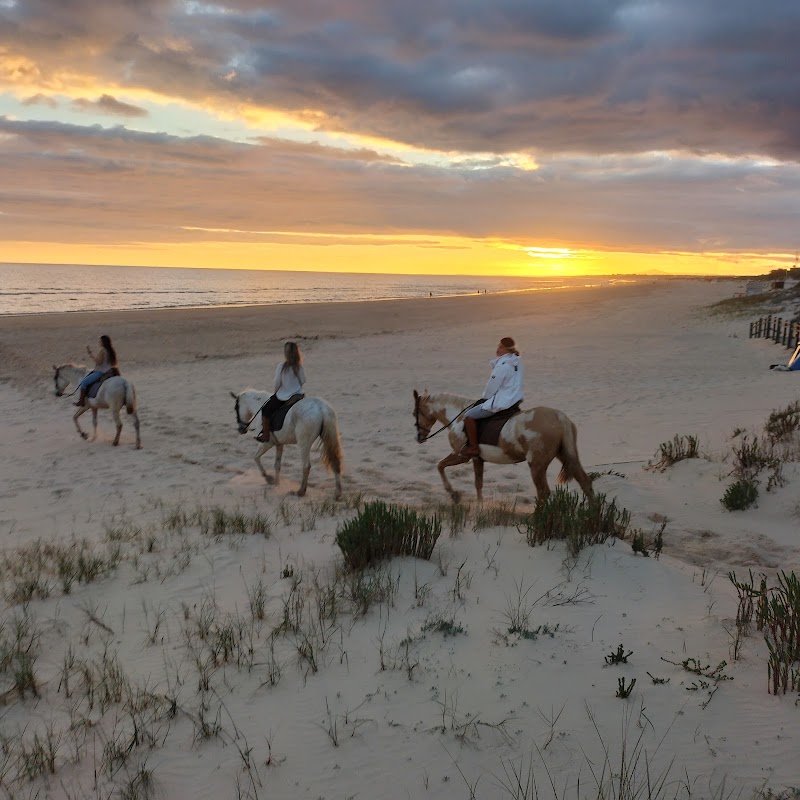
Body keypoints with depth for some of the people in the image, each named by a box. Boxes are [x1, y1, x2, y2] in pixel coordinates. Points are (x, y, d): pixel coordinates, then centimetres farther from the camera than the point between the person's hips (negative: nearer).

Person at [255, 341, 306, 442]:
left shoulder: (281, 367, -17)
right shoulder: (300, 367, -7)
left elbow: (277, 383, -11)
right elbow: (303, 381, 2)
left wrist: (277, 392, 9)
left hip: (282, 397, -4)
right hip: (297, 395, 4)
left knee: (265, 410, 13)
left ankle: (265, 435, 13)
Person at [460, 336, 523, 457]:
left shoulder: (502, 365, -23)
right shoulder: (517, 361, 4)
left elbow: (492, 386, -15)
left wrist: (485, 397, 2)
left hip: (501, 402, -11)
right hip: (514, 399, 11)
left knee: (469, 416, -6)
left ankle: (473, 447, -2)